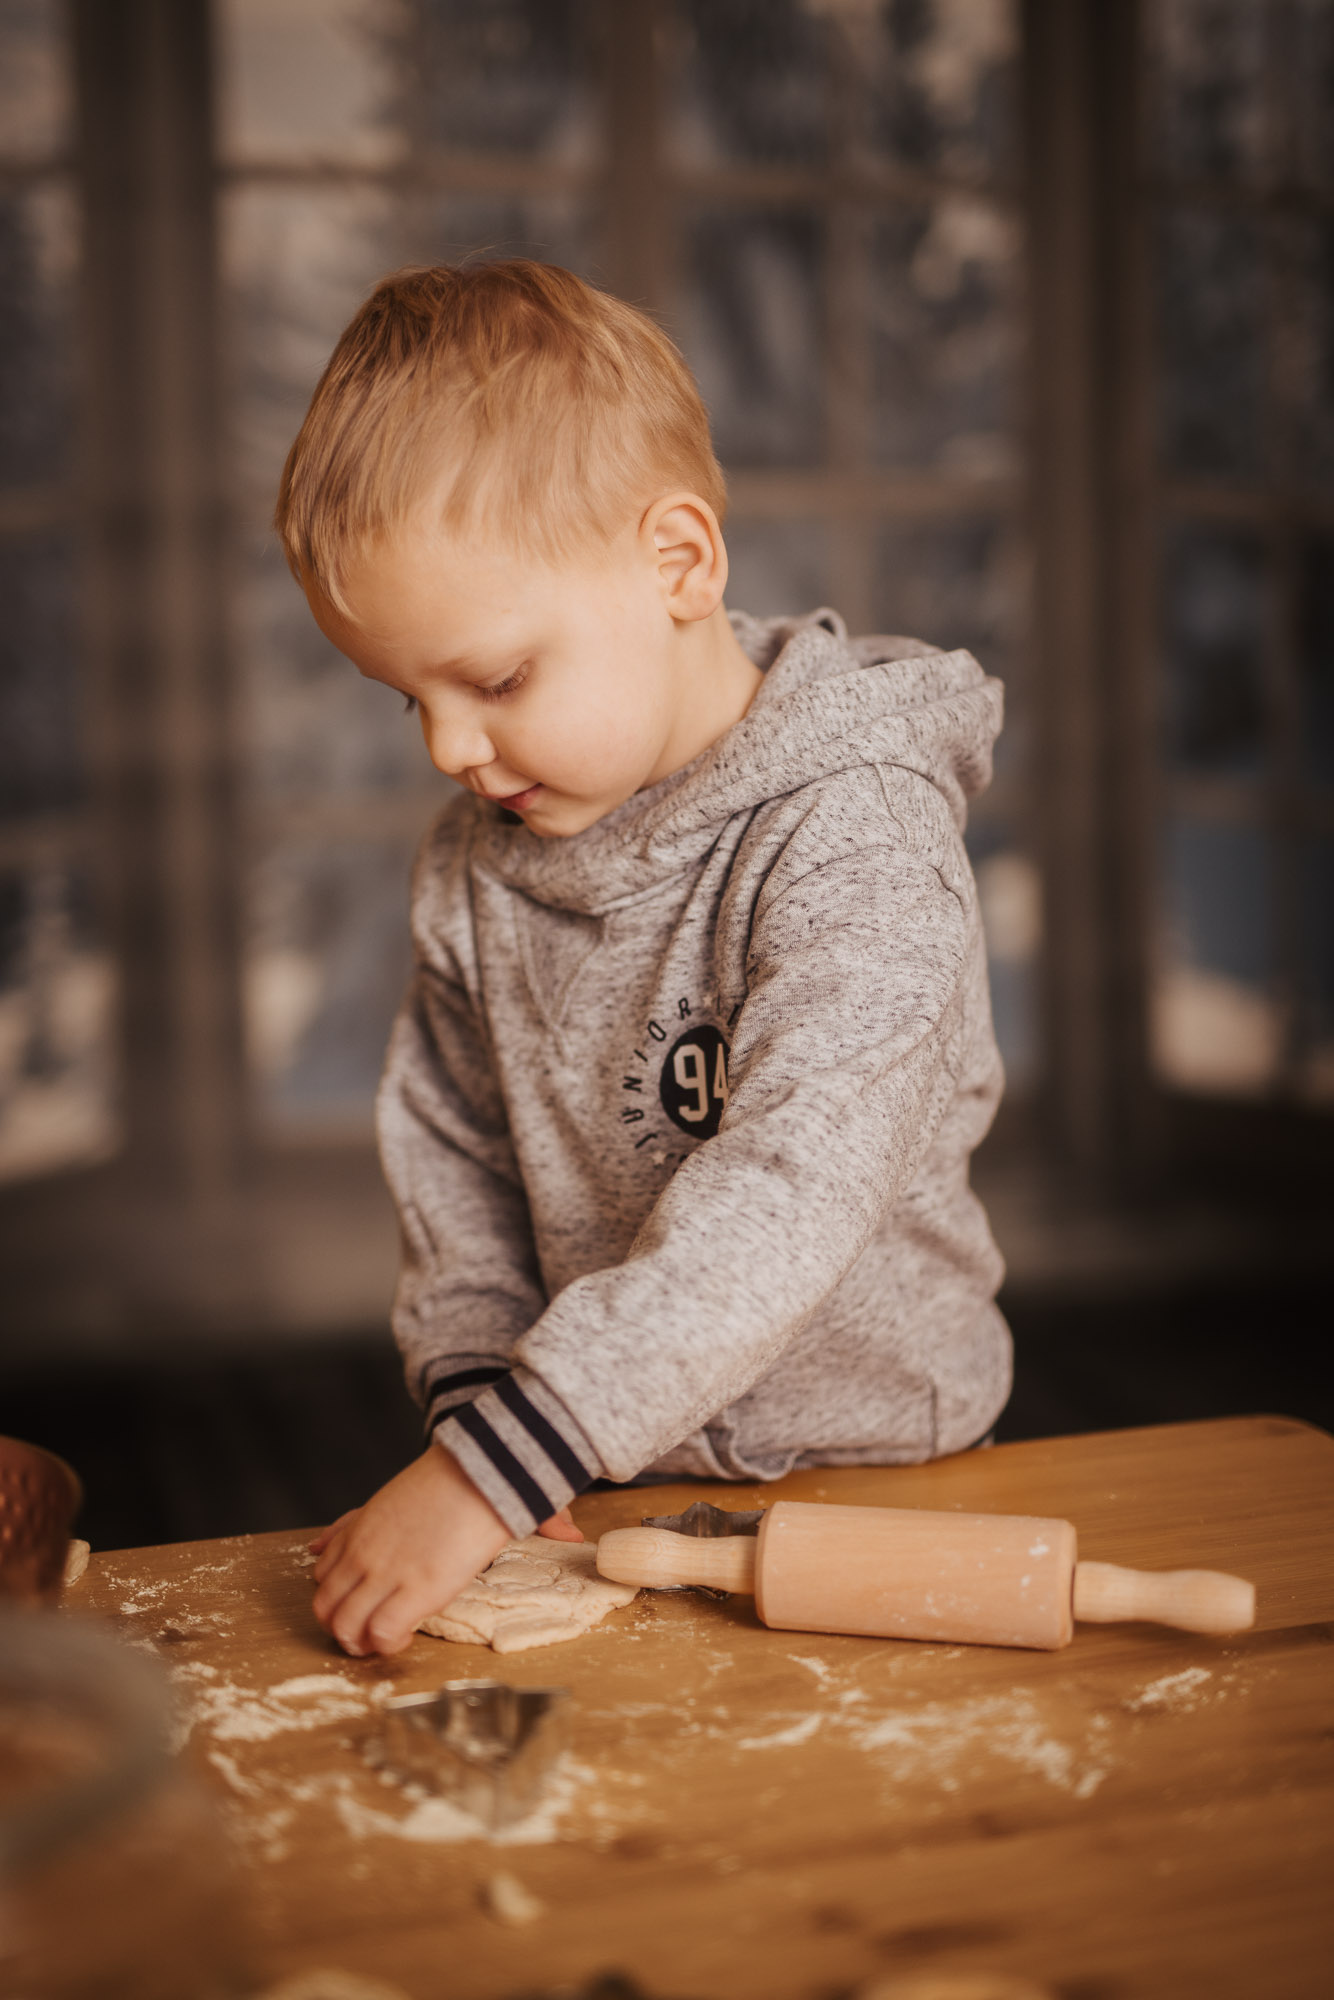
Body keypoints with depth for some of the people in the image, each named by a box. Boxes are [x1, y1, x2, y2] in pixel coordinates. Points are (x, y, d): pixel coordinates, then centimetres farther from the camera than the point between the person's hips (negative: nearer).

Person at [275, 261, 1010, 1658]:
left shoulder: (856, 838, -17)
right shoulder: (471, 867, 3)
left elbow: (783, 1205, -26)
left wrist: (495, 1463, -30)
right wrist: (470, 1395, -5)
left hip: (868, 1477, -3)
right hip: (609, 1487, 4)